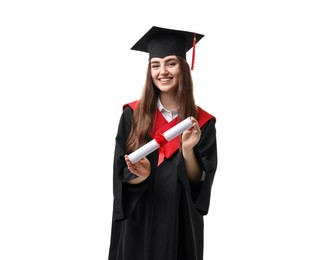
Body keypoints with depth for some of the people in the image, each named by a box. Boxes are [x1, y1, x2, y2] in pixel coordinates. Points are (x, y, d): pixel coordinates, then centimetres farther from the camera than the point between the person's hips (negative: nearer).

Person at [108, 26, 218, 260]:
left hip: (180, 222, 1)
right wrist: (140, 174, -27)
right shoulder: (132, 115, -5)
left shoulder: (202, 122, -5)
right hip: (138, 222, 0)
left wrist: (188, 150, -24)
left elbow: (199, 181, -8)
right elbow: (122, 174, -7)